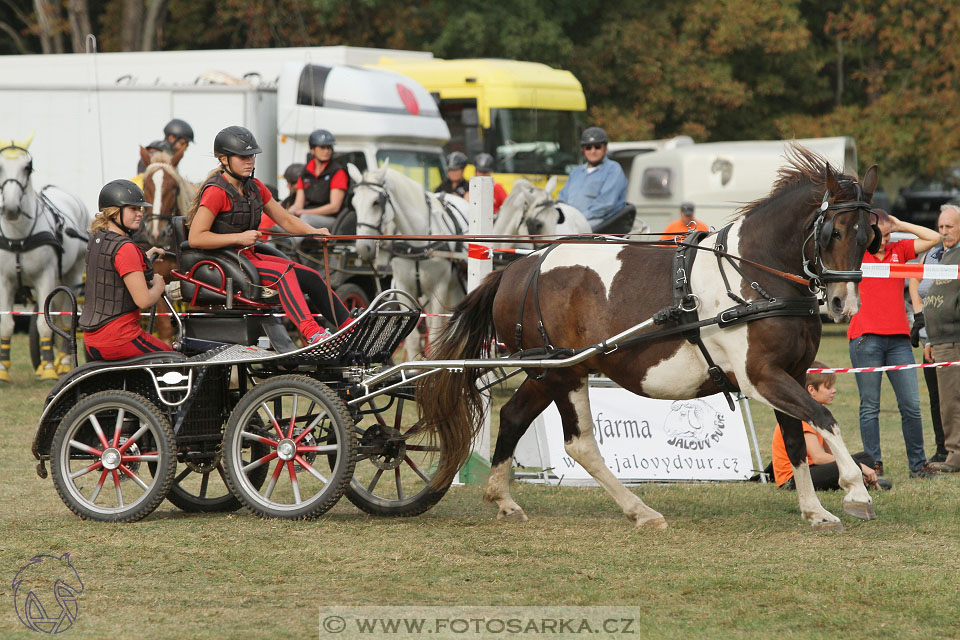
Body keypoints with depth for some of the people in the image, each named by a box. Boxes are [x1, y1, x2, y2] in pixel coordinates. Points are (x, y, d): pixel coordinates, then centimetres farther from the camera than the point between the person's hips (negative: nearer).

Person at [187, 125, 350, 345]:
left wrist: (315, 232, -3)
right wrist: (240, 237, -22)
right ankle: (311, 334, -45)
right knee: (284, 272, -29)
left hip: (249, 256, 8)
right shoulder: (216, 192, -13)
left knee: (310, 277, -7)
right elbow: (195, 238, -20)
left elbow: (285, 219, 16)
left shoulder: (254, 187, 12)